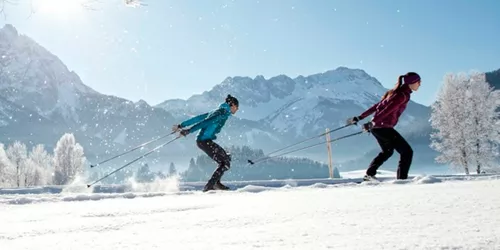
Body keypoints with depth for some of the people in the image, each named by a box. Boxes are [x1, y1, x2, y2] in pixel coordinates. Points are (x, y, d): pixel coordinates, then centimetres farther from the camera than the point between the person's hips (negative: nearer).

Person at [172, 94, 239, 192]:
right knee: (225, 163, -5)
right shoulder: (223, 112, -10)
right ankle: (209, 186, -6)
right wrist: (189, 131, -27)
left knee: (226, 158, 16)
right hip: (205, 141, -10)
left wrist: (181, 125, 18)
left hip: (203, 140, 10)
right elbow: (205, 122, -20)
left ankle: (216, 183, 17)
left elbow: (198, 117, 18)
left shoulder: (217, 111, 19)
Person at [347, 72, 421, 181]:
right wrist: (372, 123, -29)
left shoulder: (395, 92, 17)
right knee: (407, 151, -2)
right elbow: (388, 109, -22)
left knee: (387, 151, 28)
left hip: (376, 127, 9)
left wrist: (360, 117, 15)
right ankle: (402, 179, -6)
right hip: (384, 127, -9)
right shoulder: (404, 95, -11)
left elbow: (377, 105, 16)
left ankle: (369, 174, 28)